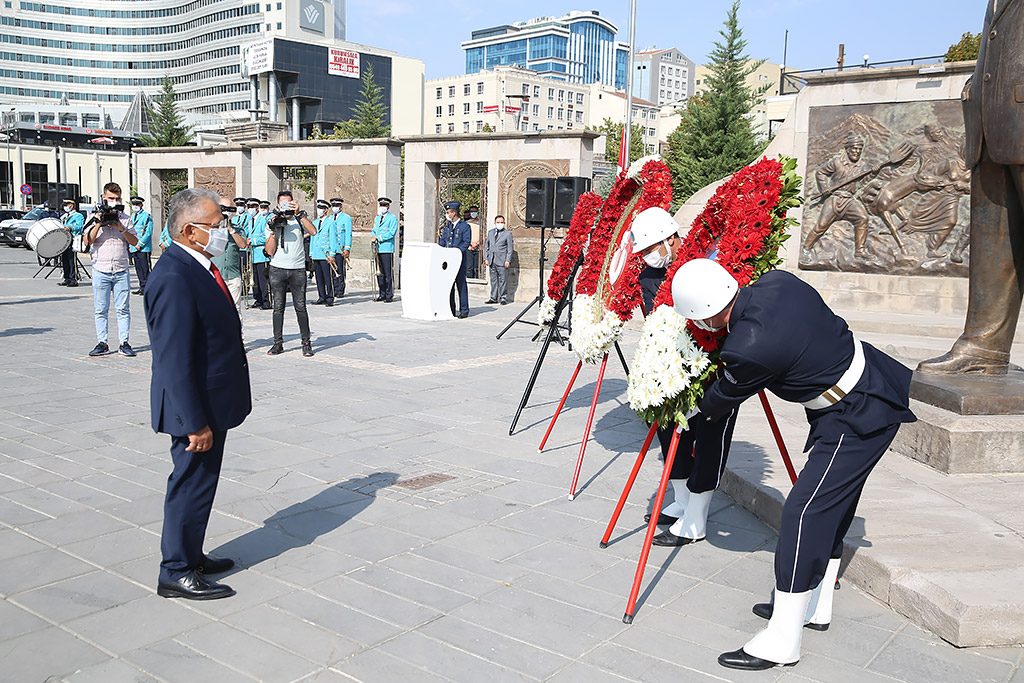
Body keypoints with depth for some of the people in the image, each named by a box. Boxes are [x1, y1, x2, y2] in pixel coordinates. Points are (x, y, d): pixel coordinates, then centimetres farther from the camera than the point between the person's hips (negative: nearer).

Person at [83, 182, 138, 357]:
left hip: (121, 271, 1)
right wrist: (98, 223, -13)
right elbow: (87, 241, -4)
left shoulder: (125, 219, 8)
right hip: (100, 270, 0)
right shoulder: (95, 217, 5)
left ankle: (124, 343, 6)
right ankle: (102, 343, 10)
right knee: (100, 310, 3)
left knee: (123, 309, 1)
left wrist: (121, 228, -9)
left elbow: (134, 242, 4)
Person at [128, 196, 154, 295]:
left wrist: (140, 244, -15)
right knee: (139, 269, 9)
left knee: (145, 269, -6)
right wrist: (130, 246, 15)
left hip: (144, 249, -8)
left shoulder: (147, 216, -7)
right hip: (134, 249, 8)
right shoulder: (133, 216, 18)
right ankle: (142, 287, 15)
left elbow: (148, 233, -13)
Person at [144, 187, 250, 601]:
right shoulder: (174, 279, -24)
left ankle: (191, 556, 36)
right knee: (191, 485, 3)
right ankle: (176, 573, 19)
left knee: (199, 484, 20)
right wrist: (195, 422, -25)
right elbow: (175, 361, -26)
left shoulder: (198, 268, 9)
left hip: (213, 403, 10)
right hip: (196, 408, -10)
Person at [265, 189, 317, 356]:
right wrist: (273, 231, -10)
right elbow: (270, 251, 1)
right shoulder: (272, 222, 8)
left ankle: (306, 343, 4)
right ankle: (278, 343, 10)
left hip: (298, 269, -1)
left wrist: (299, 213, -18)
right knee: (278, 307, 3)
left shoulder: (300, 220, 5)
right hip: (277, 269, 1)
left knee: (300, 307, -3)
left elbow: (313, 231, -16)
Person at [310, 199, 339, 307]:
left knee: (328, 278, -5)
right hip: (316, 255, 6)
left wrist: (332, 254, -12)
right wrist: (311, 254, 16)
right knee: (319, 278, 9)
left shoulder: (330, 222, -3)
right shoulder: (315, 223, 18)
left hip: (326, 255, -6)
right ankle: (322, 297, 16)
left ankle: (330, 299, 0)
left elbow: (333, 239, -6)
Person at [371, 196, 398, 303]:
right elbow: (373, 231, 20)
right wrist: (373, 236, -3)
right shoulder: (377, 218, 20)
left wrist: (378, 237, -13)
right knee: (379, 273, 8)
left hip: (387, 249, -7)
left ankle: (389, 296, -3)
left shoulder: (393, 218, -2)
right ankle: (382, 294, 15)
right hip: (377, 249, 7)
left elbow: (392, 233, -12)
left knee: (388, 274, -6)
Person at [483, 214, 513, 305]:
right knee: (493, 280, 8)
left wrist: (508, 261, -9)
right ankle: (494, 298, 13)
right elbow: (486, 246, 18)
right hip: (492, 261, 4)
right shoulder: (490, 232, 16)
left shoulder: (507, 234, 2)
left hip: (502, 262, -4)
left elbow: (510, 249, -1)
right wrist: (486, 258, 9)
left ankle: (503, 298, 4)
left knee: (503, 280, -4)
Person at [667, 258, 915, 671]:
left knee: (805, 511, -9)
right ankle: (815, 606, 33)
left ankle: (781, 642, -1)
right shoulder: (776, 281, -6)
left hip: (858, 419, -10)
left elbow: (725, 397, -6)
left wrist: (691, 417, 14)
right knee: (831, 507, 18)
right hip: (872, 384, 10)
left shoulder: (749, 348, -27)